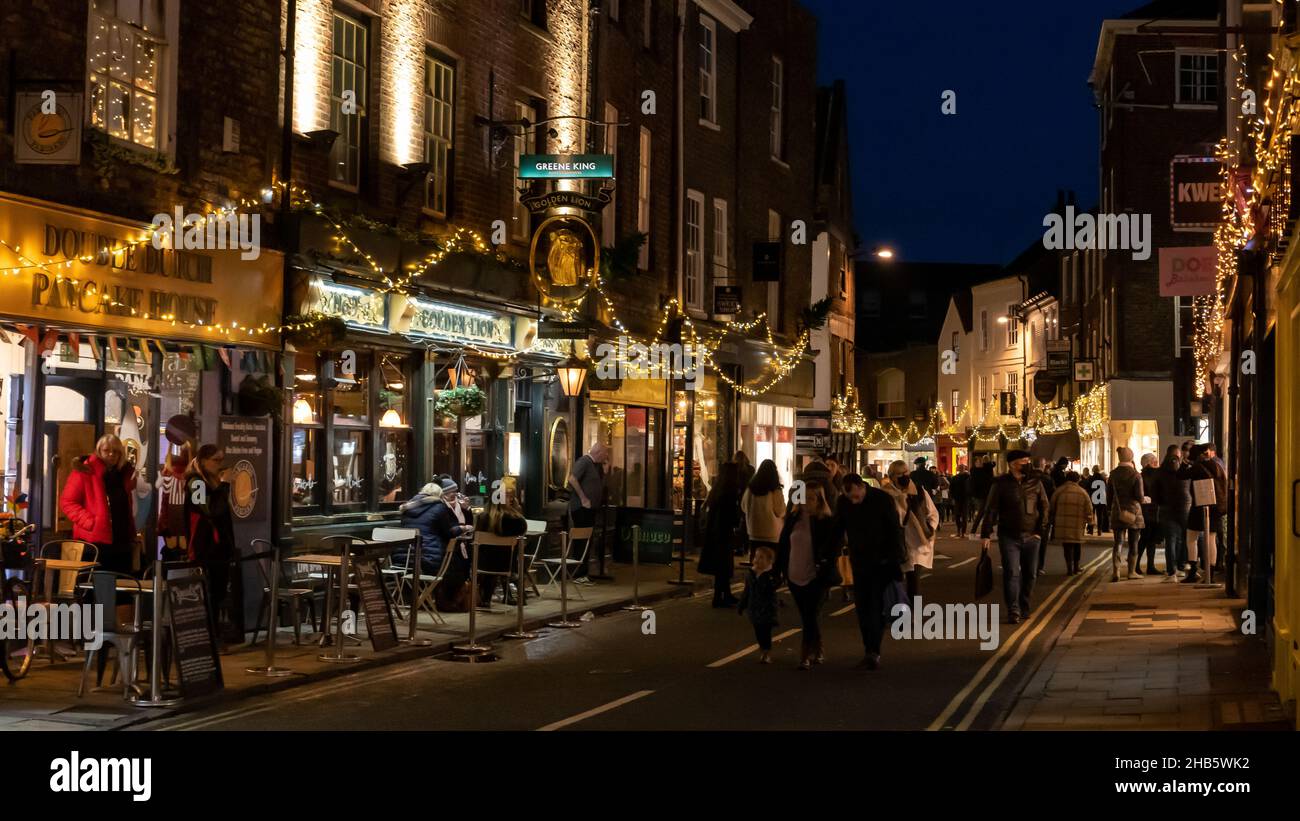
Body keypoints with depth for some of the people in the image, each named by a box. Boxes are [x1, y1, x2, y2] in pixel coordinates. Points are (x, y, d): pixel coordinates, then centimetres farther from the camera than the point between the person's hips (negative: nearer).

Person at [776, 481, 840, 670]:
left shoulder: (827, 522, -8)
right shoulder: (793, 518, 6)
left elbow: (833, 549, -7)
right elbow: (783, 546, 11)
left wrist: (825, 571, -15)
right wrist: (779, 570, 8)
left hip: (816, 577, -5)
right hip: (795, 577, 5)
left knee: (811, 616, -6)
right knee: (806, 617, 12)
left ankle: (807, 655, -3)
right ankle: (818, 650, 26)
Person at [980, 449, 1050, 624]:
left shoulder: (1035, 482, 4)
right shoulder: (1001, 484, -4)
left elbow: (1044, 507, 9)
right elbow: (991, 510, -4)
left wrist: (1040, 530, 0)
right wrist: (986, 534, -9)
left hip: (1031, 537, 3)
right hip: (1009, 536, -3)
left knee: (1030, 574, 9)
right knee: (1011, 573, -9)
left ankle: (1024, 608, 23)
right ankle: (1013, 611, -10)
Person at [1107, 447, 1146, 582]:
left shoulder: (1113, 474, 2)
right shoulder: (1136, 475, -9)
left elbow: (1109, 495, 8)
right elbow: (1140, 496, -12)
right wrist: (1142, 497, 10)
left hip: (1117, 511, 3)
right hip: (1133, 511, -3)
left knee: (1118, 542, 2)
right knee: (1133, 543, 9)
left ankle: (1115, 570, -14)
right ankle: (1132, 571, 15)